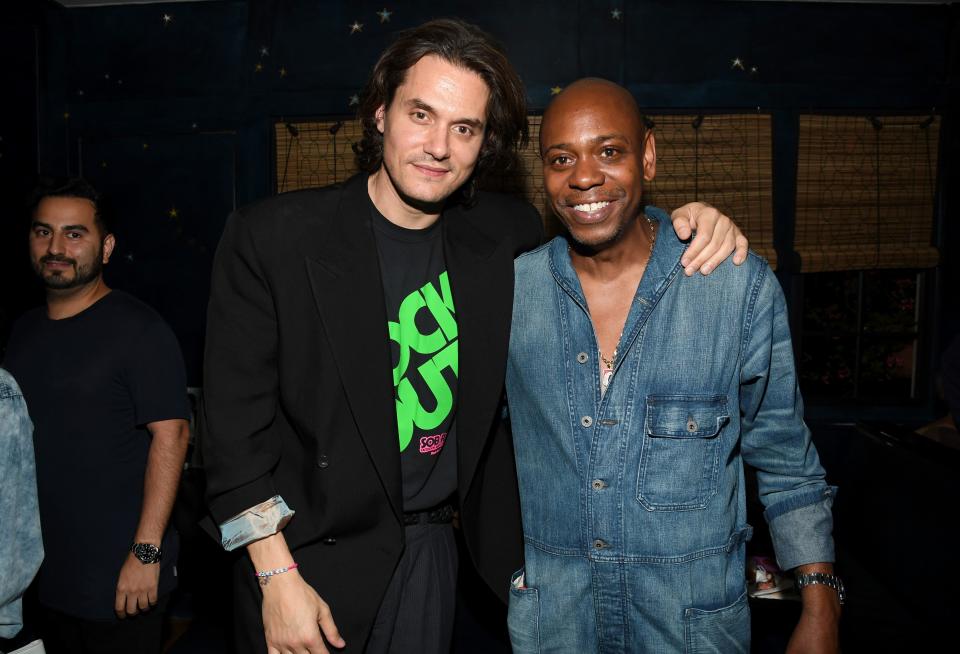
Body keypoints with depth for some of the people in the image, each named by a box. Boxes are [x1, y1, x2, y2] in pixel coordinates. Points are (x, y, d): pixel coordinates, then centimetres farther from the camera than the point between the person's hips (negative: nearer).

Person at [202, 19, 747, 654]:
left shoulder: (504, 234, -4)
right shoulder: (270, 237, -13)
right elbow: (237, 418, -10)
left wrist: (690, 226, -8)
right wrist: (278, 577, -12)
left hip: (433, 551, 3)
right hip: (308, 554, -2)